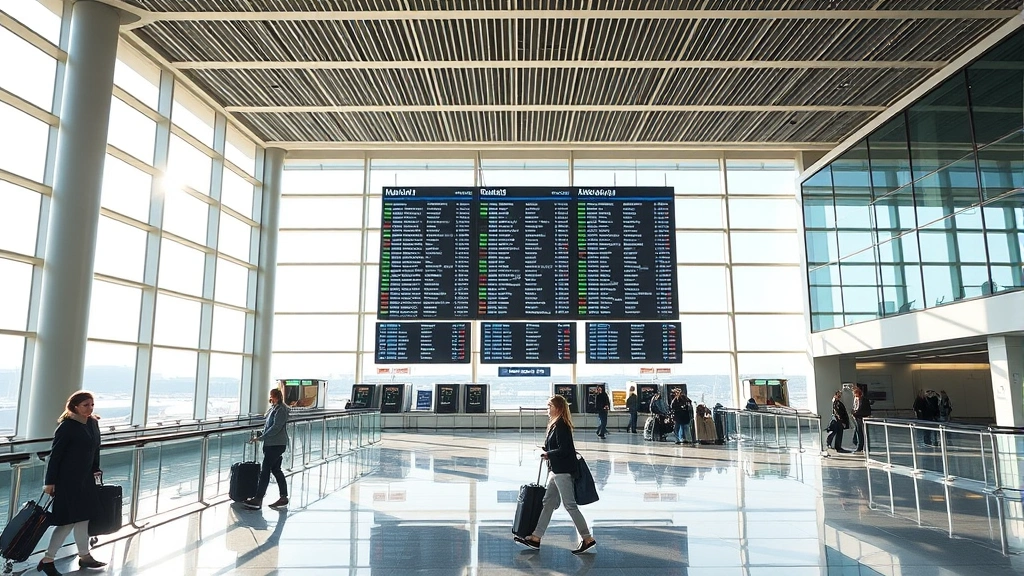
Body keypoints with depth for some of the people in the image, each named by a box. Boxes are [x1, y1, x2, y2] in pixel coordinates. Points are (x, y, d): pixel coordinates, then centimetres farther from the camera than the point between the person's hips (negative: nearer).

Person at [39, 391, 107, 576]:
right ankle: (47, 560, 12)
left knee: (83, 517, 15)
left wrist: (95, 470, 13)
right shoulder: (66, 426, -17)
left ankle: (84, 556, 26)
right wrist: (50, 482, -13)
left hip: (86, 478, 7)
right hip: (68, 479, -7)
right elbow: (55, 455, -14)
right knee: (68, 520, -3)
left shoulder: (93, 423, 4)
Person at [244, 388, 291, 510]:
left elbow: (275, 428, -21)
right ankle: (284, 497, 17)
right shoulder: (274, 408, 15)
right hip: (271, 444, 10)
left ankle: (258, 500, -4)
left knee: (265, 470, -7)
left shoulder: (281, 410, -15)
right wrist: (261, 434, 8)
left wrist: (261, 437, -19)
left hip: (276, 445, -10)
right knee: (276, 470, 12)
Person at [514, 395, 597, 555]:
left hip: (563, 471, -11)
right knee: (548, 502, 12)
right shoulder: (555, 424, 13)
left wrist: (548, 454, -10)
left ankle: (588, 538, 7)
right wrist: (547, 452, 5)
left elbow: (563, 450, -23)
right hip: (556, 470, 11)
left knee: (570, 505, -3)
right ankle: (536, 538, 19)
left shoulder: (561, 425, -18)